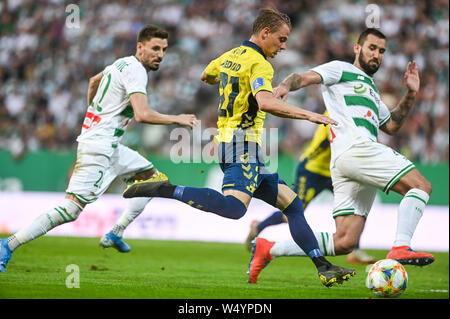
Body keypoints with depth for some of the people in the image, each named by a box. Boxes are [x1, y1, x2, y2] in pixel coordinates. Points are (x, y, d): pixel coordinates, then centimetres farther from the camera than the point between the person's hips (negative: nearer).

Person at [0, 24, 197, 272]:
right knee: (71, 209, -17)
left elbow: (94, 81, 33)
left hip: (109, 146, 11)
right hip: (98, 146, -11)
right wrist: (176, 119, -16)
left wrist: (94, 113, 45)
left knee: (151, 177, 19)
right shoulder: (135, 71, -15)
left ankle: (115, 234, 14)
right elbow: (142, 114, -28)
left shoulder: (123, 63, 15)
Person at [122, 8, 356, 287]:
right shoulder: (259, 63, -11)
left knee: (292, 204, 9)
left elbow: (206, 76, 37)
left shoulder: (230, 56, 17)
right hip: (243, 148, -11)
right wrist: (307, 115, -26)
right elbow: (266, 102, -30)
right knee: (234, 208, -32)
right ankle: (165, 190, -25)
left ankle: (324, 268, 7)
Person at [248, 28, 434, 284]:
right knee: (421, 185, -15)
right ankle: (401, 248, -28)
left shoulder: (372, 92, 38)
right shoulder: (341, 70, 13)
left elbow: (391, 125, 36)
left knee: (344, 243, -2)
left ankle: (268, 250, 2)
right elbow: (305, 77, 0)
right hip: (356, 147, -8)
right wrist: (286, 86, -22)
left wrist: (410, 95, 28)